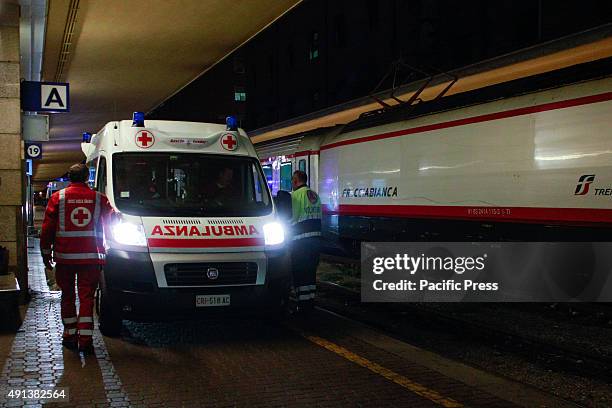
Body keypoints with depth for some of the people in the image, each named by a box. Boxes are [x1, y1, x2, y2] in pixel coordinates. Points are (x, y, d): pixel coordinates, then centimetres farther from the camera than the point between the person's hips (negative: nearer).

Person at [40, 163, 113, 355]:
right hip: (90, 257, 0)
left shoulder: (57, 197, 1)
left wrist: (46, 252, 10)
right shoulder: (99, 198, 2)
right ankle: (85, 339, -4)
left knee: (67, 296, 14)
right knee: (86, 297, 2)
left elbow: (47, 228, 2)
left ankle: (70, 335, 20)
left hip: (64, 256, 1)